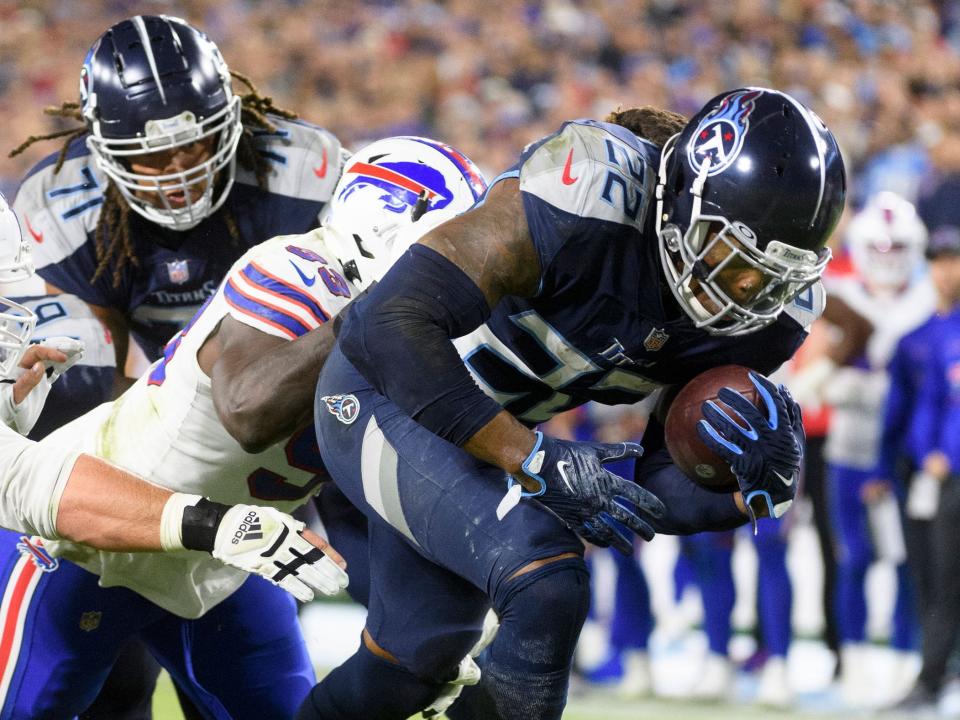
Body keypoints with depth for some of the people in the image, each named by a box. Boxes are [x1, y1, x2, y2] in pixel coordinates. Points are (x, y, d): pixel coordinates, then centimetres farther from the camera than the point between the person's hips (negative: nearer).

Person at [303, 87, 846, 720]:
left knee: (420, 654, 21)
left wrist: (759, 490, -29)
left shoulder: (773, 311, -14)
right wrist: (534, 462, -38)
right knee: (550, 584, -27)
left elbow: (658, 493, -7)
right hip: (383, 399, -8)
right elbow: (394, 322, -38)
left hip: (501, 428, 8)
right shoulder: (592, 196, -36)